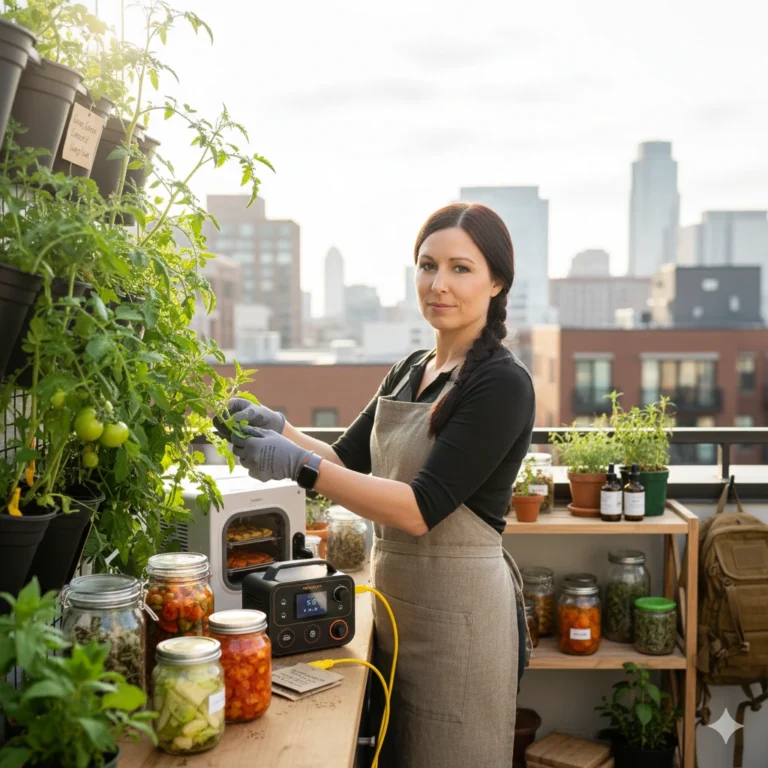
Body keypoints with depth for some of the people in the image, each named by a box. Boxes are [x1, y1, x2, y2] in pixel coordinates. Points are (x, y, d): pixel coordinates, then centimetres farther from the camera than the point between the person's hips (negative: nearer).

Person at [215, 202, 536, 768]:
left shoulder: (502, 383, -16)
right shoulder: (410, 371, 9)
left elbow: (421, 509, -23)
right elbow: (349, 460, 11)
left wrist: (300, 465, -28)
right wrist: (275, 428, -6)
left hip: (459, 608, -8)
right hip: (396, 595, 8)